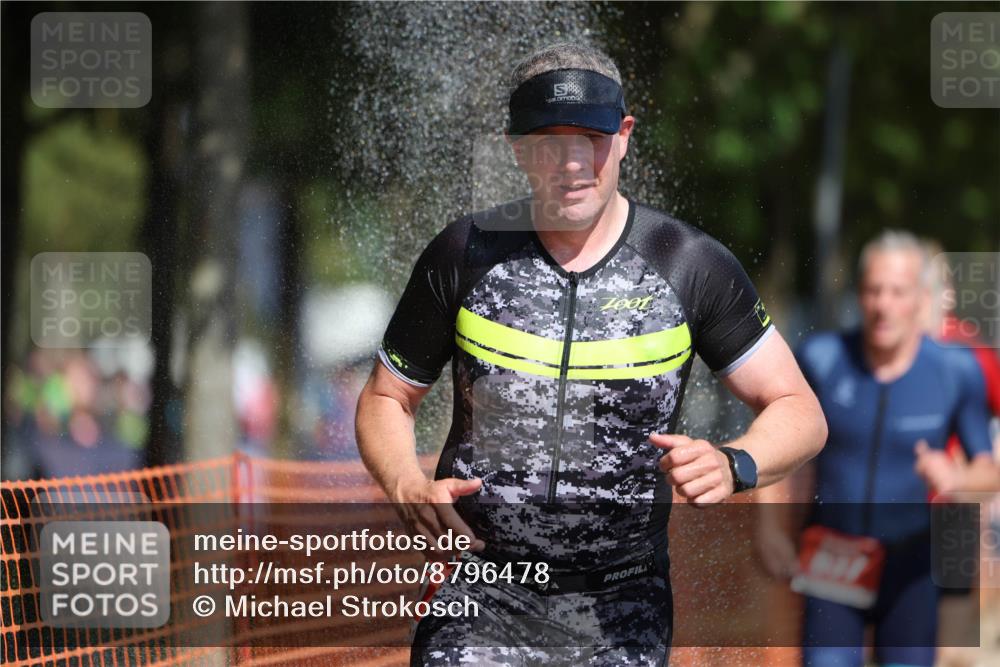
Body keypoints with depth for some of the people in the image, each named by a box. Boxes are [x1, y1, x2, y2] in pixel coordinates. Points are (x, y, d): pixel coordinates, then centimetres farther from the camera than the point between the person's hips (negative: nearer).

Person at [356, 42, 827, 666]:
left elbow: (801, 412, 1)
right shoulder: (465, 256, -1)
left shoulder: (689, 265, -3)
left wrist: (732, 466, -21)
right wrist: (411, 491, -11)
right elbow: (386, 399, 10)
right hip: (479, 610, 0)